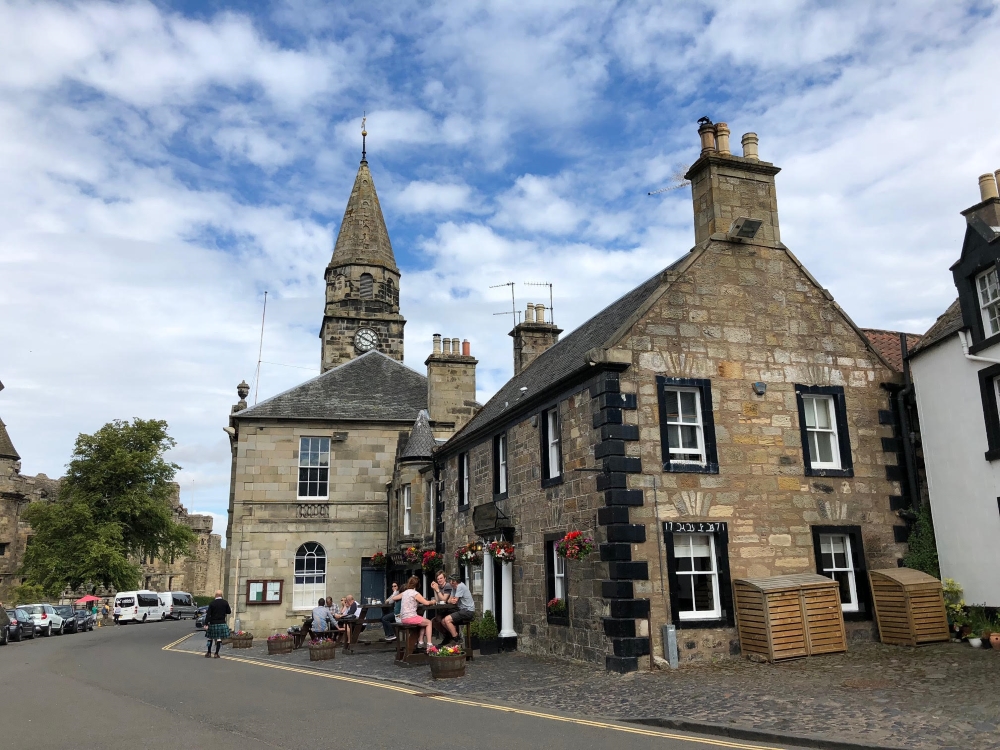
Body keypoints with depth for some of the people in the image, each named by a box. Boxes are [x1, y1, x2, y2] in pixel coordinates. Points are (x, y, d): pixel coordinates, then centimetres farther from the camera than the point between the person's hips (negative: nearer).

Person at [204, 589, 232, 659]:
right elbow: (229, 612, 6)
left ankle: (209, 653, 17)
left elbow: (208, 614, -10)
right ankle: (216, 654, 3)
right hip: (222, 623, 1)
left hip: (213, 623, -1)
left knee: (210, 638, 13)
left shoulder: (212, 603, -7)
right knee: (219, 638, 4)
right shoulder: (225, 602, -2)